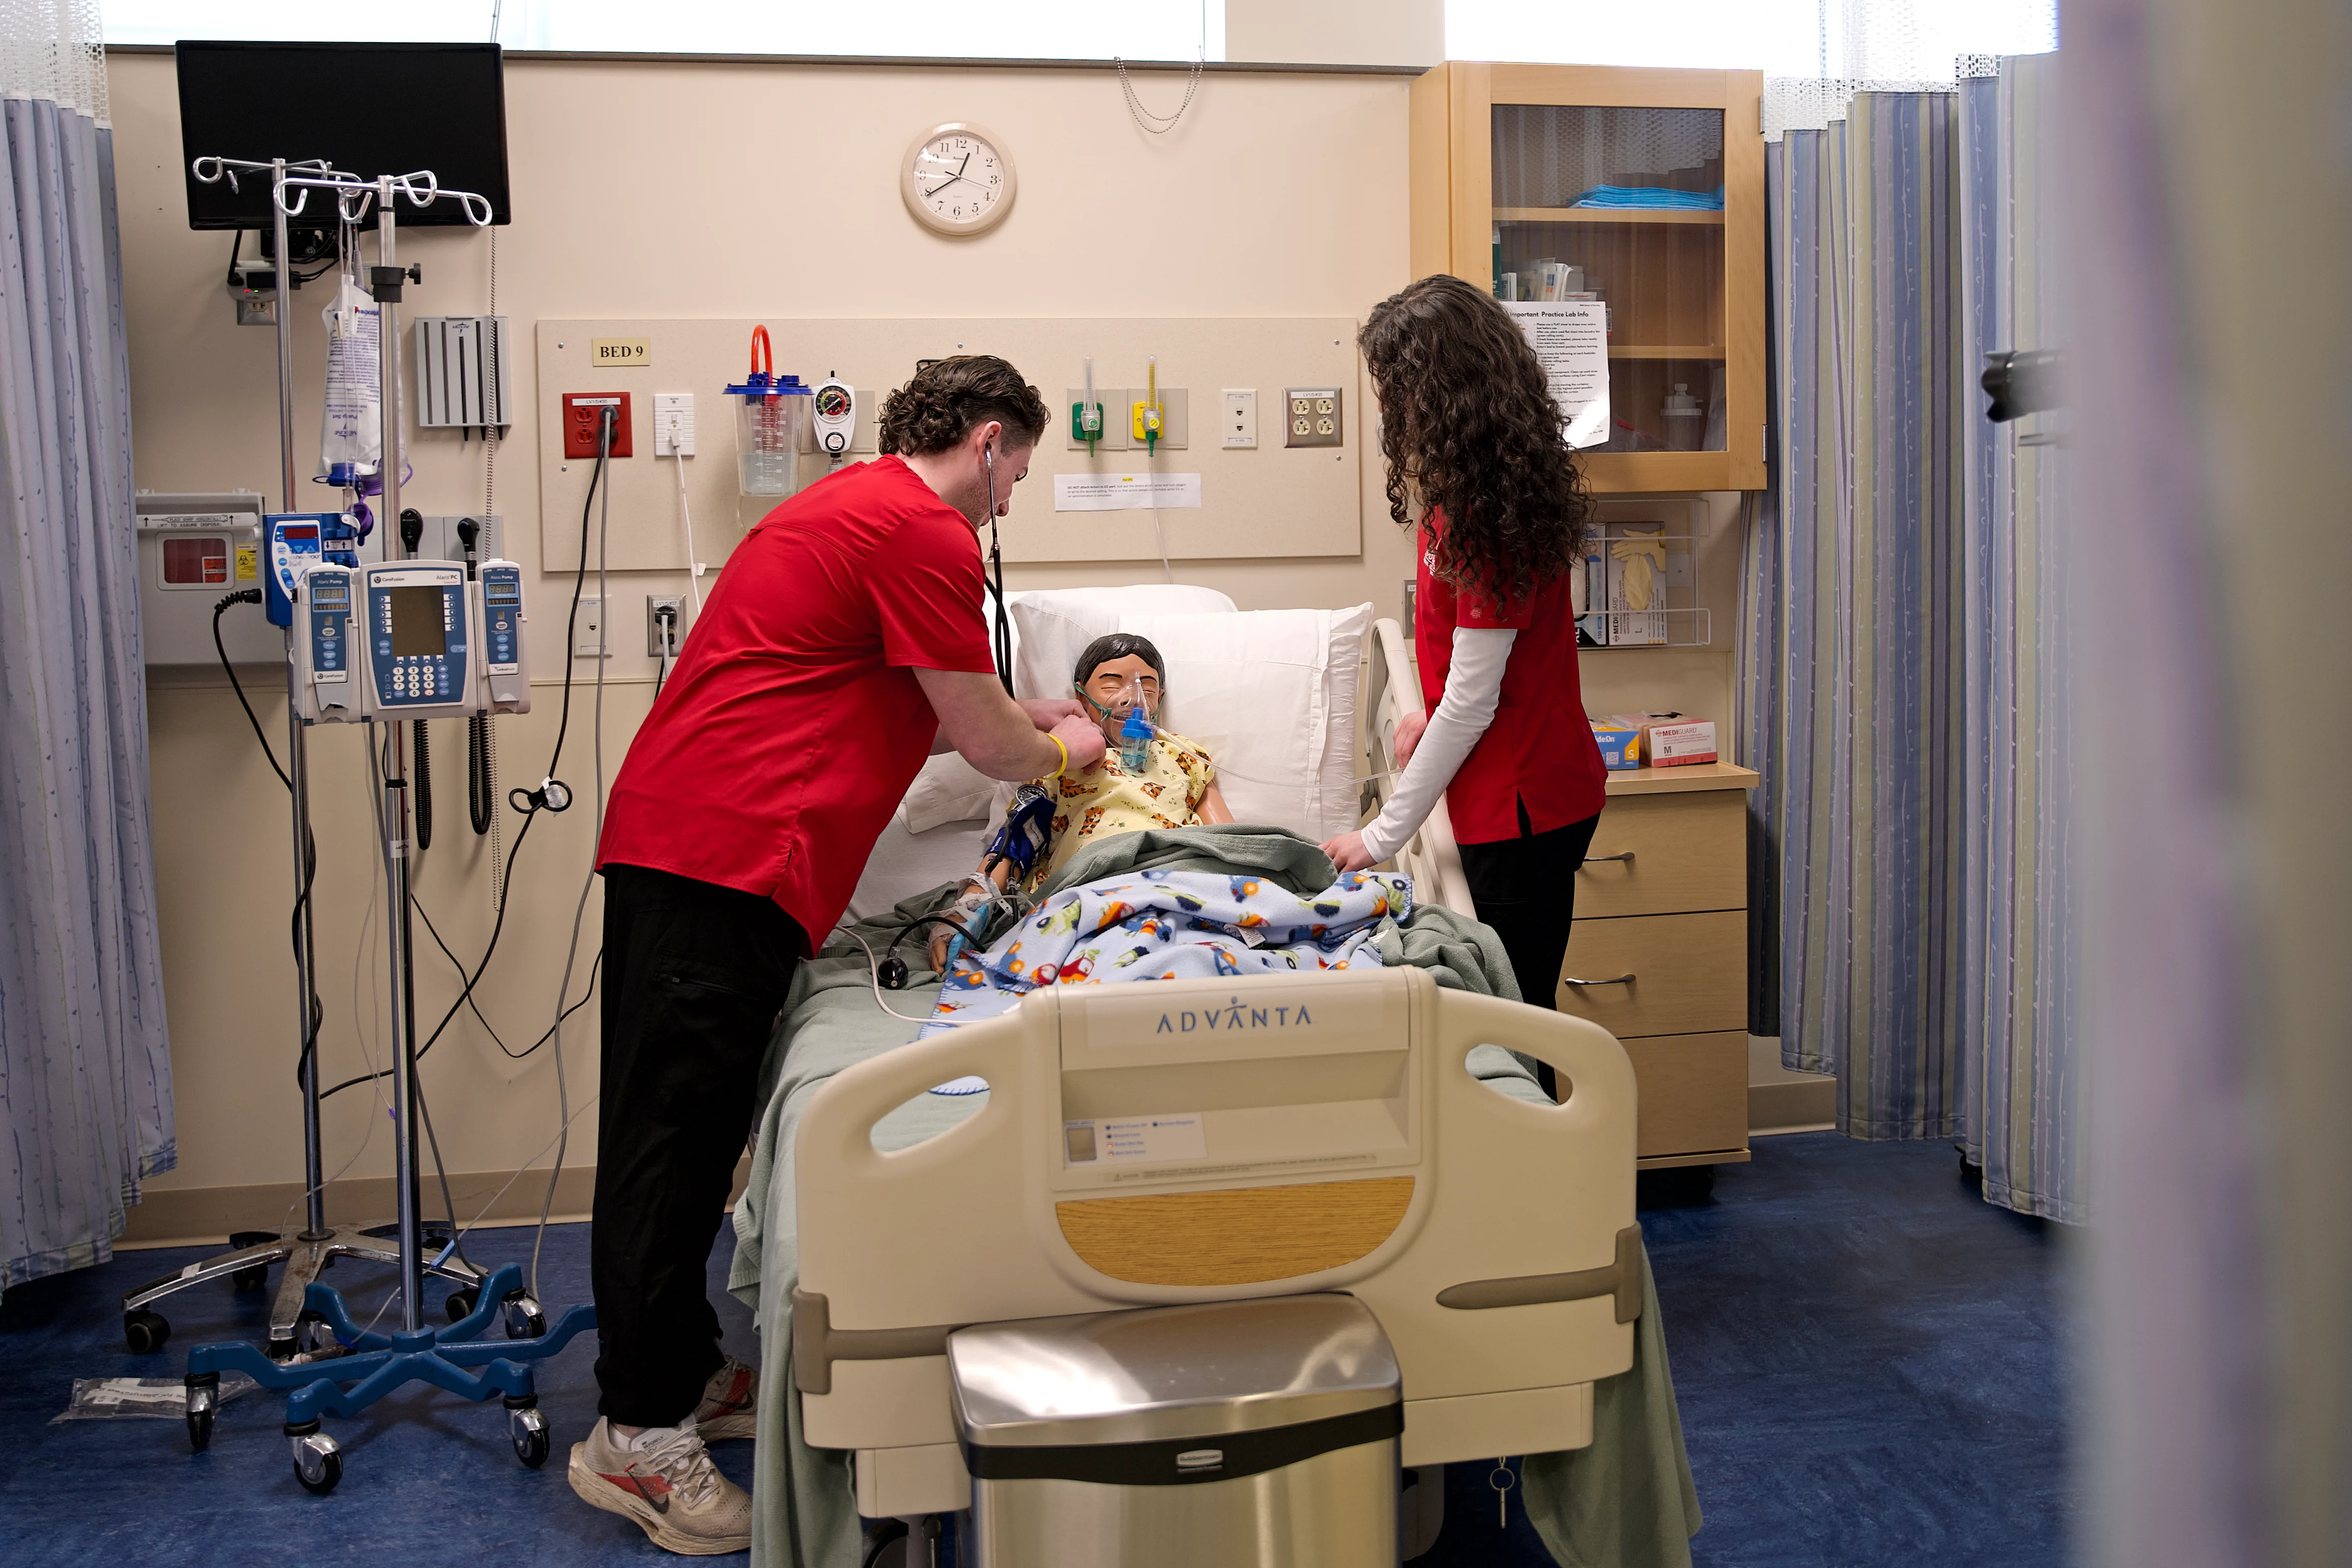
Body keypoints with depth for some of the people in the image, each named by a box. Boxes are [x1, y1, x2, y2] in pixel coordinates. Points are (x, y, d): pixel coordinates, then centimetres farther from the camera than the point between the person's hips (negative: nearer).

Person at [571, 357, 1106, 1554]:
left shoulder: (852, 504, 25)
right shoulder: (924, 531, -7)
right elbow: (984, 742, -4)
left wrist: (1013, 718, 34)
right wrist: (1061, 751, 16)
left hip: (670, 835, 11)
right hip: (729, 855, -11)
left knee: (675, 1127, 14)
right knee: (677, 1128, -6)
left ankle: (685, 1374, 24)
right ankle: (636, 1435, 0)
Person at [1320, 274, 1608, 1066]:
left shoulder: (1484, 518, -22)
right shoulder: (1496, 483, 7)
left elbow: (1471, 703, -20)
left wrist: (1381, 837, -14)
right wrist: (1433, 714, 12)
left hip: (1522, 805, -9)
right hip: (1529, 792, 9)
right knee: (1515, 1005, 15)